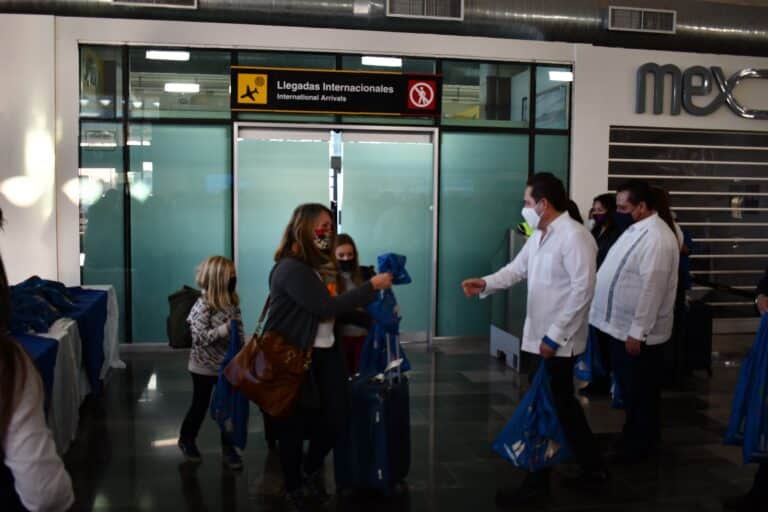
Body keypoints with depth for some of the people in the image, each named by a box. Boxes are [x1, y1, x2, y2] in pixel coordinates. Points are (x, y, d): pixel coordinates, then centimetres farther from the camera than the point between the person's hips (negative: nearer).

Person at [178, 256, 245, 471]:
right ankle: (186, 439, 35)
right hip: (204, 366, -5)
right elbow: (201, 337, -25)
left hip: (227, 364, 5)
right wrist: (226, 328, -31)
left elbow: (239, 329, 8)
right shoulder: (203, 305, -20)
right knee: (200, 405, 11)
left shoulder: (232, 302, 0)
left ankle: (228, 447, 23)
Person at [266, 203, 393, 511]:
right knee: (294, 426, 7)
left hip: (325, 353, 8)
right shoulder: (291, 269, -20)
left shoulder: (321, 265, 11)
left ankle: (311, 471, 36)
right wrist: (372, 286, -20)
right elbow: (326, 308, -25)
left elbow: (336, 310, 10)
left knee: (335, 420, 8)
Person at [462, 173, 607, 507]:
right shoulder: (539, 236, 10)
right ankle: (593, 469, 33)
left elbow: (583, 290, -21)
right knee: (560, 405, 18)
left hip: (558, 340, -9)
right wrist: (485, 284, -8)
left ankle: (537, 483, 17)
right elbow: (517, 269, 11)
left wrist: (554, 336, -21)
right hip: (541, 335, 9)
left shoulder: (574, 236, -18)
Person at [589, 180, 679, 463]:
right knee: (628, 387, 21)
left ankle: (638, 445, 21)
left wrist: (637, 332, -24)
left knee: (640, 391, 6)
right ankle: (637, 436, 36)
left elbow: (652, 289, -25)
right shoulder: (635, 229, 9)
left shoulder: (656, 237, -22)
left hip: (638, 332, -9)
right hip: (623, 325, 9)